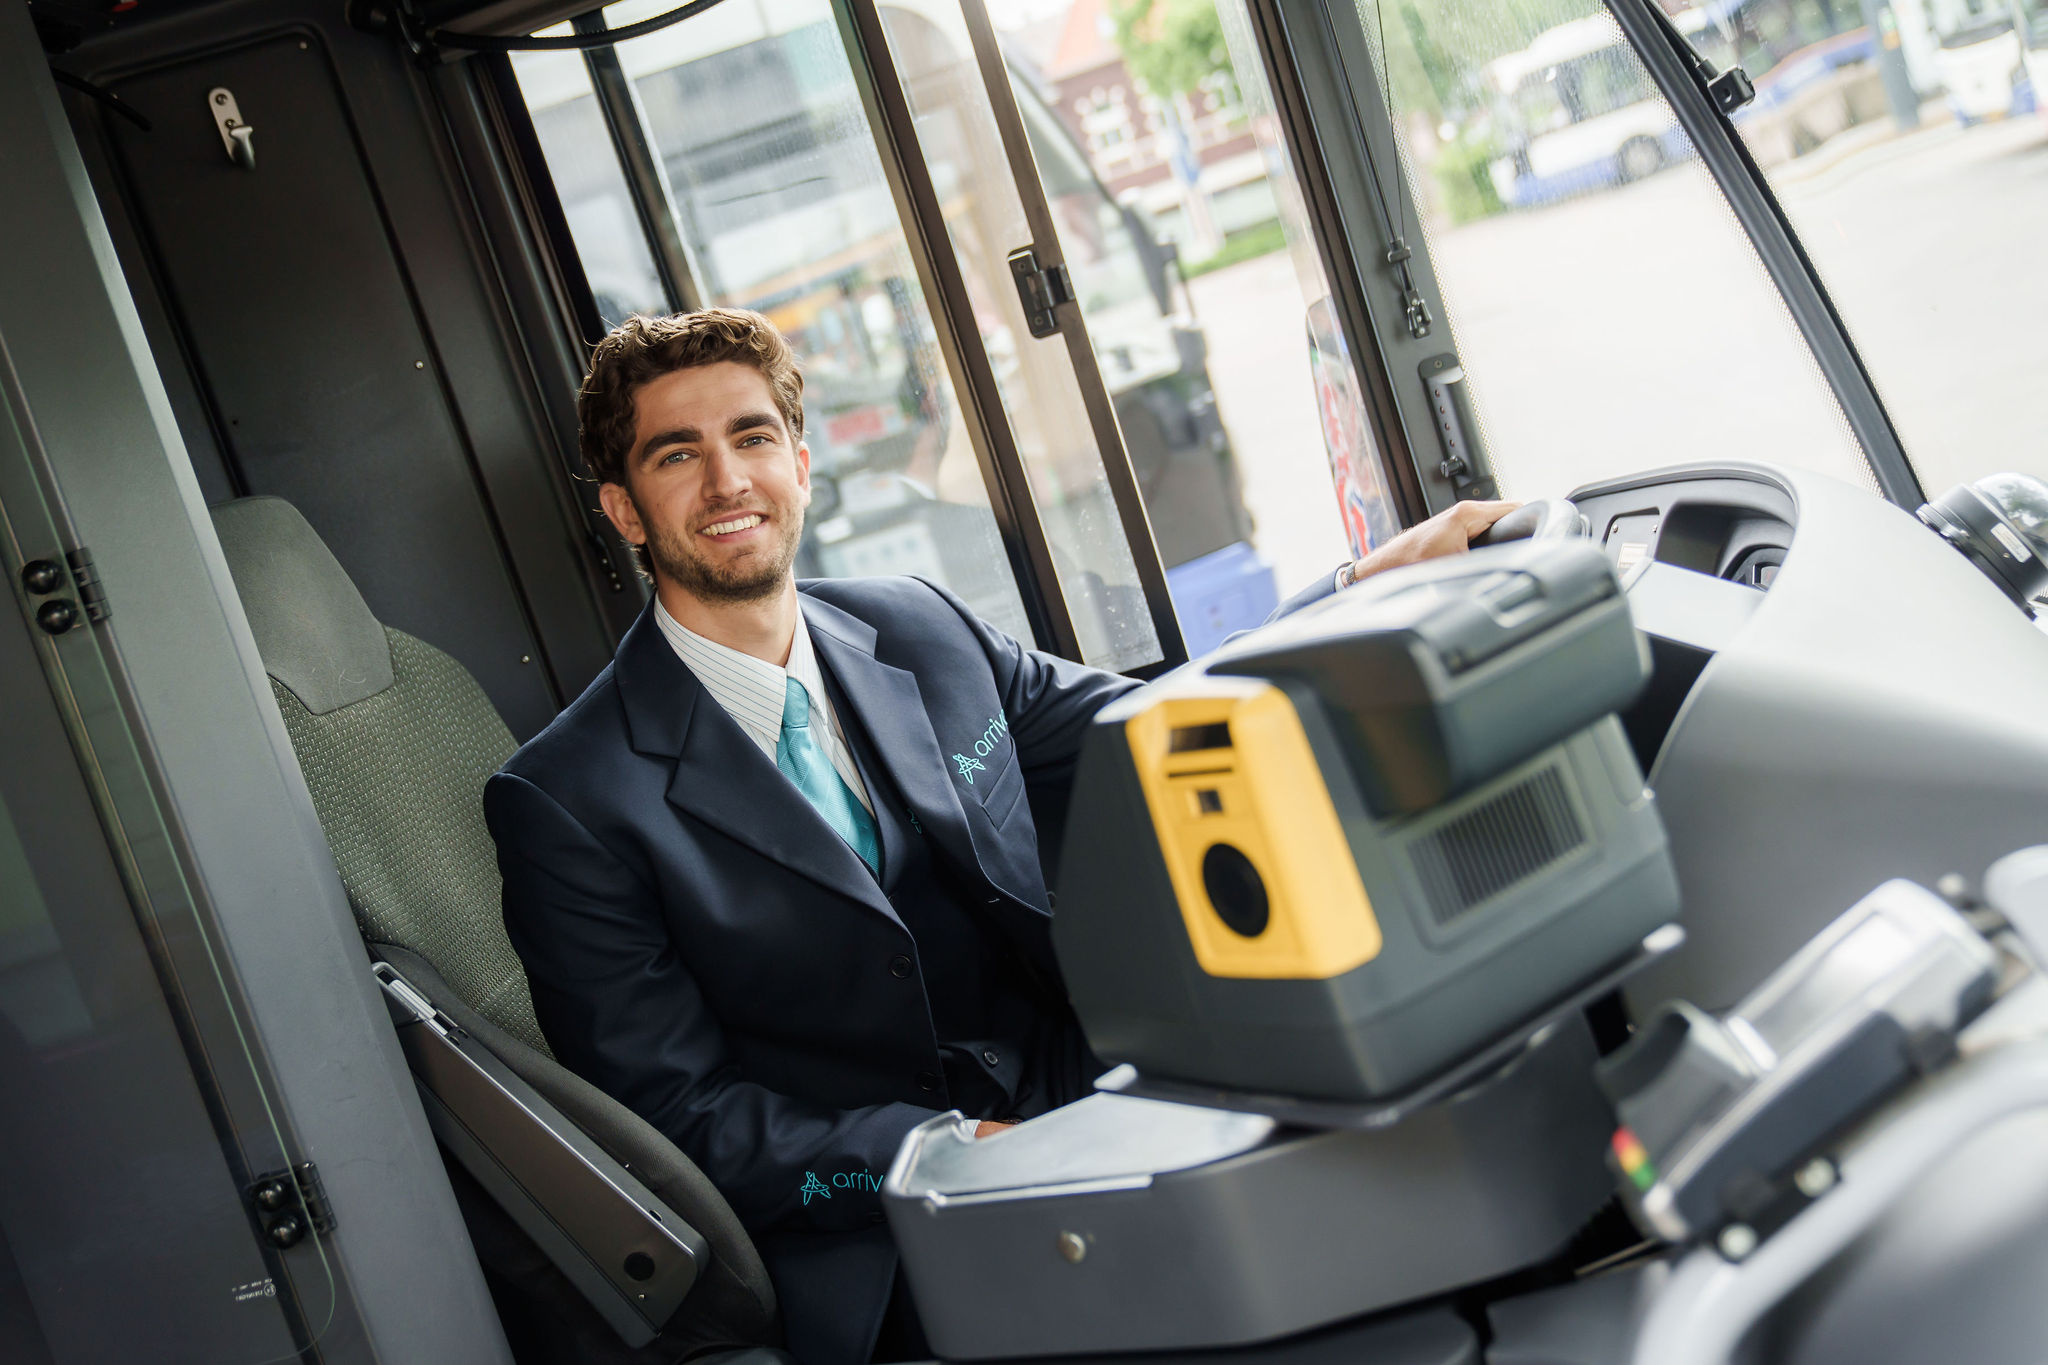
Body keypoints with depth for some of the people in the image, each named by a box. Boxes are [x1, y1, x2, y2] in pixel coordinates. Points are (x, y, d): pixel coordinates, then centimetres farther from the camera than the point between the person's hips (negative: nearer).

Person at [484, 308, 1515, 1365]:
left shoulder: (915, 628, 9)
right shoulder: (566, 804, -7)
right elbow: (679, 1117, -8)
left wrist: (1372, 585, 2)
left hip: (1080, 1101, 6)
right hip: (879, 1253, -5)